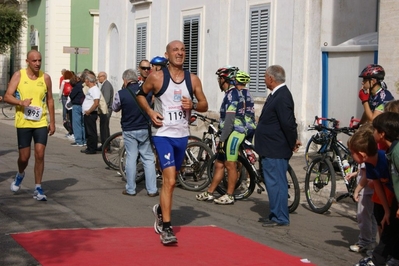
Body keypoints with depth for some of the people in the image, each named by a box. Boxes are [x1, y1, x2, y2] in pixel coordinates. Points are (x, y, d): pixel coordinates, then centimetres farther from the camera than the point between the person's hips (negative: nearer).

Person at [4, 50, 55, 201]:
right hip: (23, 123, -1)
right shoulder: (18, 75, -2)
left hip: (41, 123, 1)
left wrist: (52, 122, 10)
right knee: (24, 157, 5)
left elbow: (50, 100, 12)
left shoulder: (45, 78, 3)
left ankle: (38, 189, 4)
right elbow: (7, 96, -6)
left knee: (40, 155, -7)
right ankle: (20, 175, 39)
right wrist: (21, 102, -25)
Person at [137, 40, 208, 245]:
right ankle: (166, 228, -9)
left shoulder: (193, 79, 3)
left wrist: (193, 105, -13)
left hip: (182, 135, 5)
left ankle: (160, 209, 45)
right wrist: (150, 111, -8)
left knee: (170, 179, 19)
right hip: (162, 134, -5)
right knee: (169, 180, -15)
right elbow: (141, 94, 9)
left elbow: (204, 105, 9)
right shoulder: (156, 77, -6)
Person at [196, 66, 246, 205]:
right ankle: (209, 193, 19)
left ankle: (229, 196, 3)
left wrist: (222, 139, -19)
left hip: (233, 133, -10)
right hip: (231, 134, 10)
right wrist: (222, 137, 25)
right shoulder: (235, 92, 18)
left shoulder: (231, 94, -14)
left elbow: (230, 119, -20)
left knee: (230, 165, -3)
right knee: (219, 164, 13)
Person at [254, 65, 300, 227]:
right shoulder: (277, 94, 13)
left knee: (276, 183, -5)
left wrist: (293, 143, -13)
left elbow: (288, 123, -23)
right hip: (270, 150, 11)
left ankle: (280, 218, 2)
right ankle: (276, 215, 25)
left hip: (275, 152, -11)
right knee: (274, 183, 16)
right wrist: (292, 141, 15)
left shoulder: (282, 97, -20)